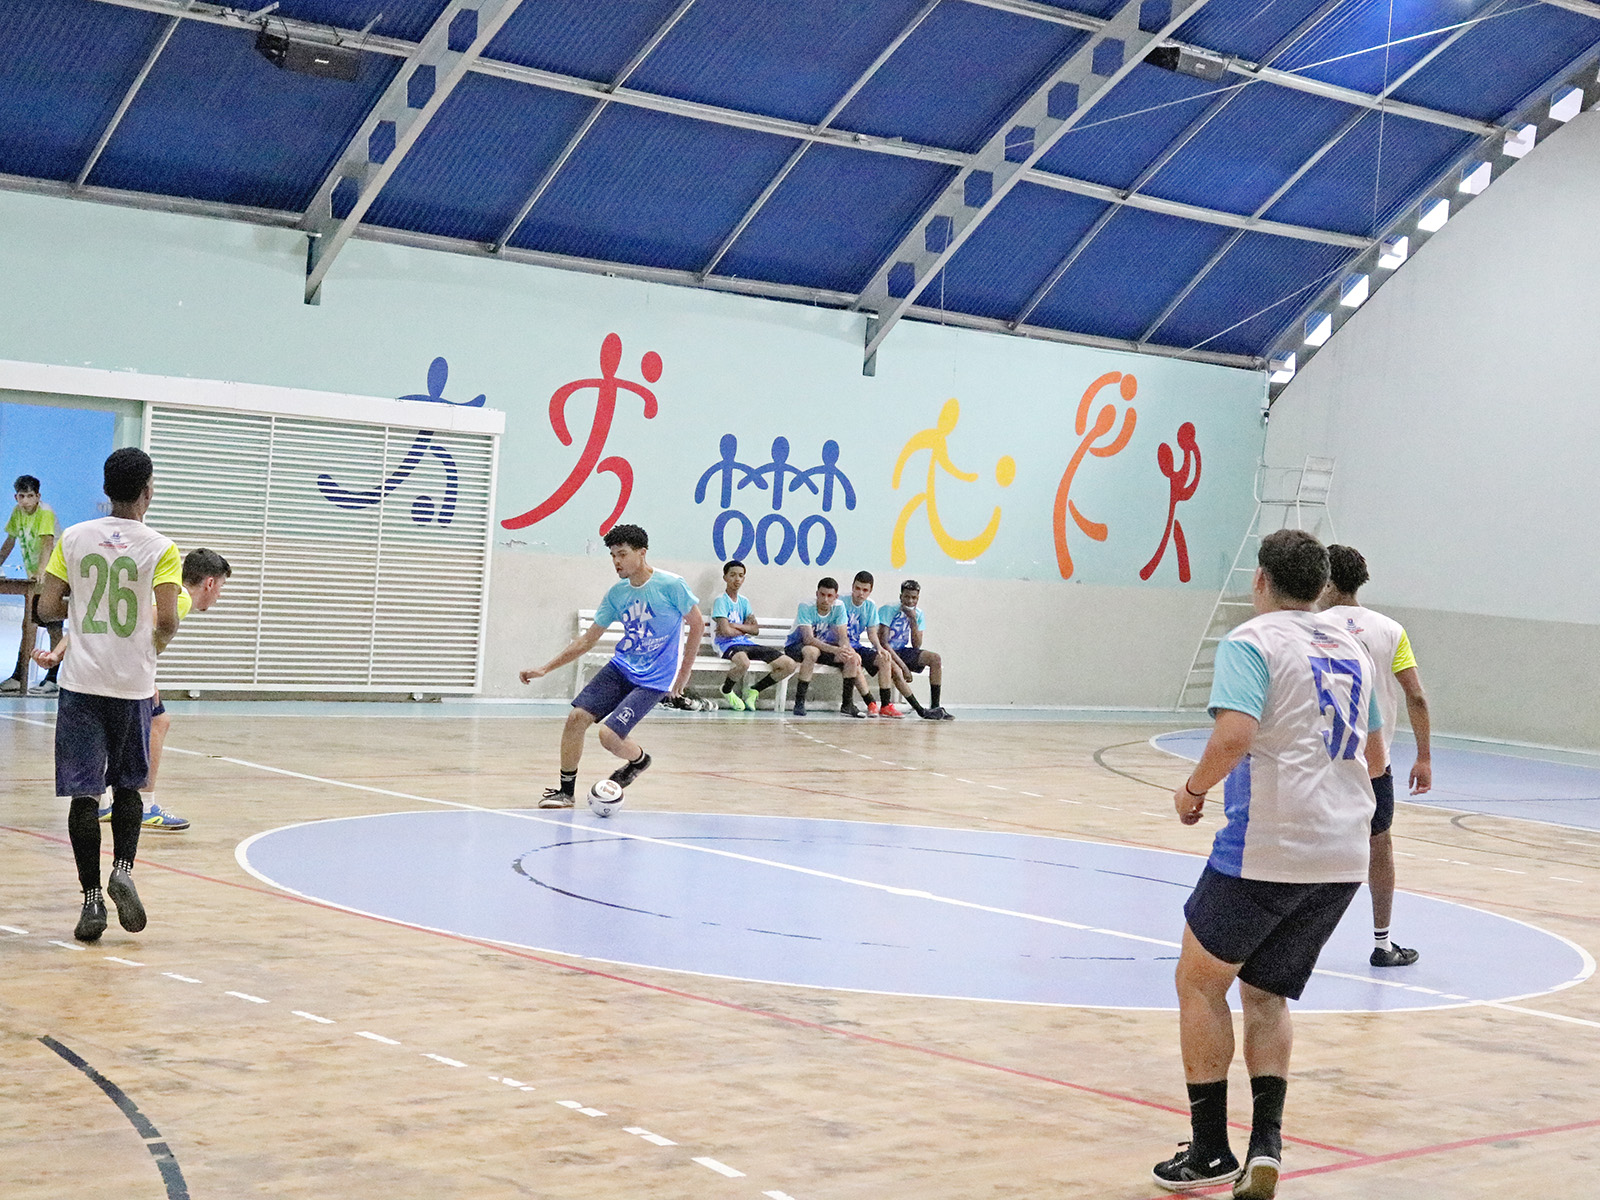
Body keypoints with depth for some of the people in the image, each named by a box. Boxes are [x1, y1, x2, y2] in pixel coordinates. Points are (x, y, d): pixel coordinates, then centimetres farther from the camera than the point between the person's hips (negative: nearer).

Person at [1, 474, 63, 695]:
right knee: (29, 626, 9)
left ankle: (53, 678, 1)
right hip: (33, 578, 8)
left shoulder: (45, 513, -18)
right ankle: (19, 677, 12)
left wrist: (40, 572, -42)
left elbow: (47, 544, -30)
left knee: (53, 628, -4)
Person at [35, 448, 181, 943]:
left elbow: (46, 608, 2)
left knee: (84, 793, 4)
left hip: (81, 681, 1)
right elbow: (167, 621, -12)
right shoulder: (160, 549, -5)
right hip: (133, 684, -1)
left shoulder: (73, 539, 1)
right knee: (127, 786, 17)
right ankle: (122, 870, -2)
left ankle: (91, 899, 2)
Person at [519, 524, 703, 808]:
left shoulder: (671, 585, -13)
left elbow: (697, 624, -2)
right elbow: (588, 639, 9)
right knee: (576, 717, -10)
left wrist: (683, 673, -2)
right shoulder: (617, 593, 3)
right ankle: (565, 791, 7)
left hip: (654, 679, -6)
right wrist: (545, 669, 4)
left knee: (610, 735, -17)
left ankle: (639, 760, 19)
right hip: (621, 667, 6)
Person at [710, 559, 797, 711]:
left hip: (747, 643, 7)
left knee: (790, 665, -7)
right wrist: (745, 629, 1)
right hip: (728, 645, -7)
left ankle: (754, 691, 9)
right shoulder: (720, 601, -4)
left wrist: (734, 626, -9)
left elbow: (755, 629, 6)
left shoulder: (744, 601, 17)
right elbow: (726, 631, -16)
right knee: (743, 663, -44)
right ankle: (726, 690, -10)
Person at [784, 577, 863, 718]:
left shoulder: (838, 607, -9)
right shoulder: (806, 607, -24)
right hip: (795, 647, -5)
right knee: (812, 651, -40)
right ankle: (799, 702, -32)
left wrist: (846, 648, -37)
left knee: (852, 657, -18)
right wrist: (835, 650, -46)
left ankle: (847, 704, -7)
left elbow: (843, 637, -11)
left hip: (824, 645, 5)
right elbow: (808, 639, -34)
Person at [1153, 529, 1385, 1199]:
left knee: (1199, 983, 10)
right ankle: (1265, 1145, 1)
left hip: (1265, 849, -7)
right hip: (1344, 855, 7)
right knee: (1266, 997, 17)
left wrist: (1194, 789, -7)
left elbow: (1234, 736, -23)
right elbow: (1375, 760, 23)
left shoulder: (1252, 641, -7)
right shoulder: (1350, 649, 15)